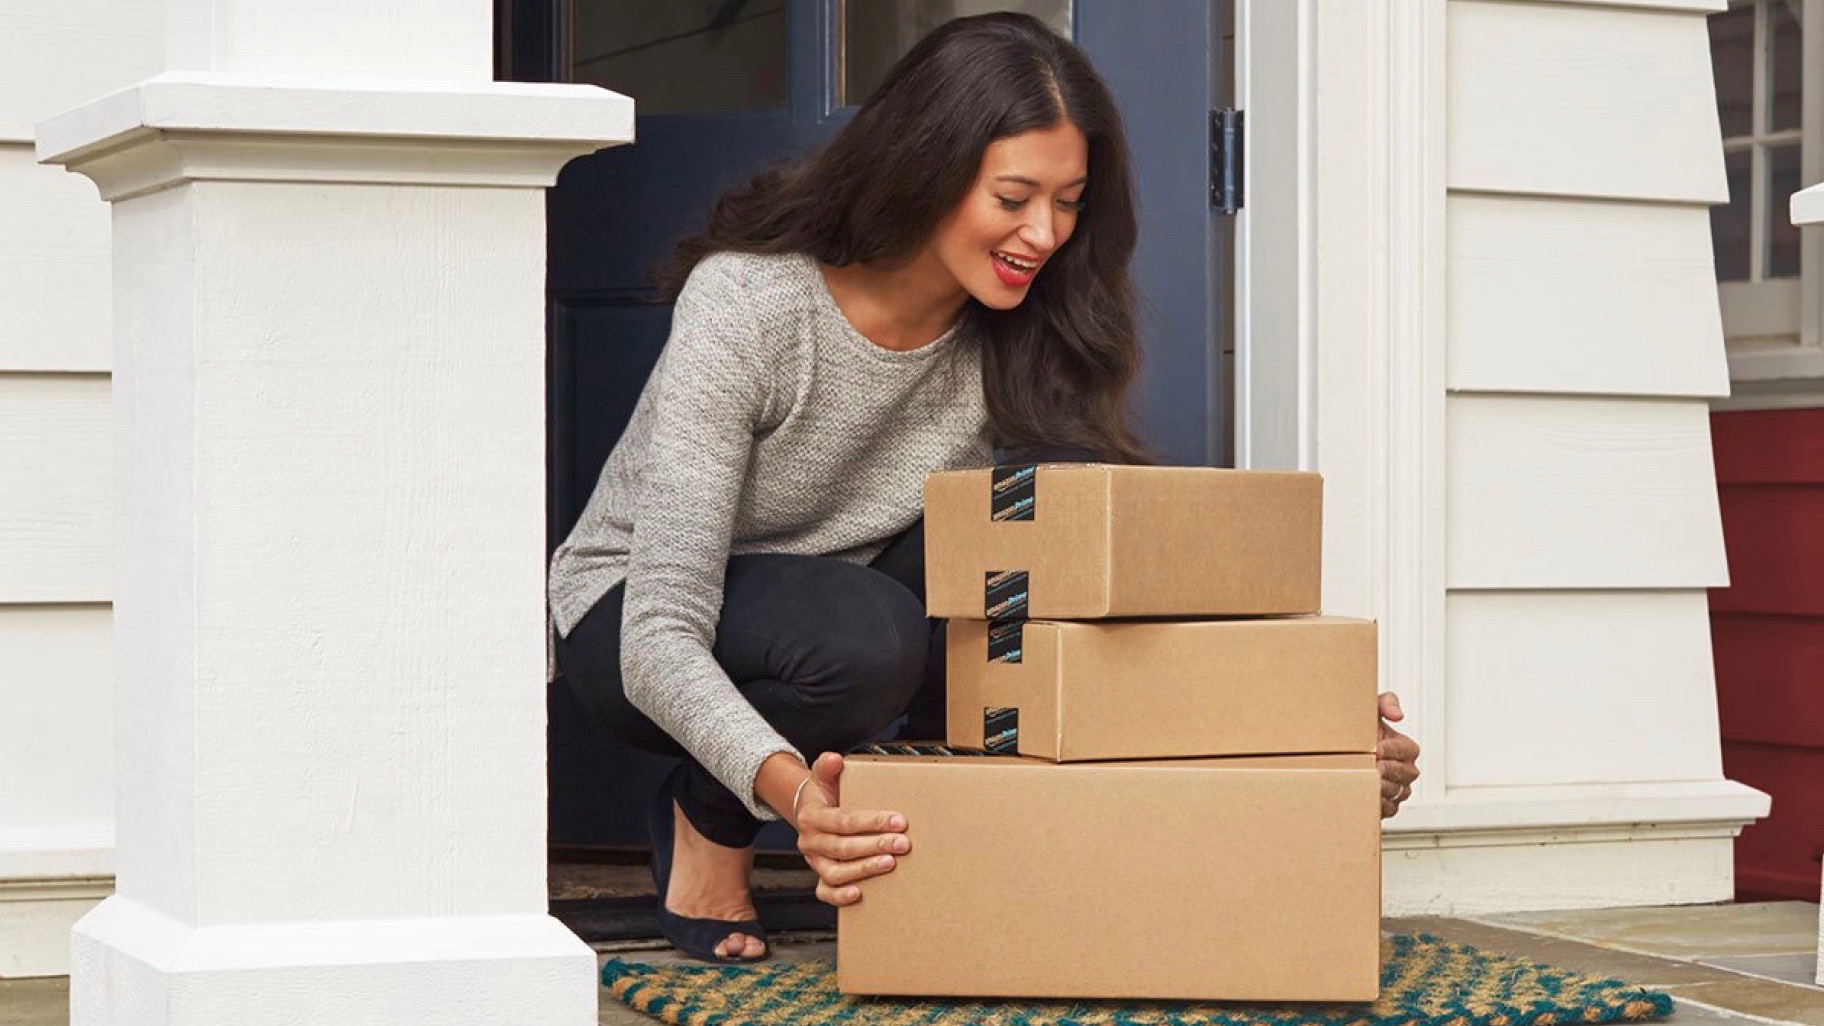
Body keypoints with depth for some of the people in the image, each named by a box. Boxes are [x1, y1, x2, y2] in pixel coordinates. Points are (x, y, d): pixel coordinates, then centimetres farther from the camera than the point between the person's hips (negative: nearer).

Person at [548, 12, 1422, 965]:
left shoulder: (1019, 342, -15)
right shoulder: (745, 303, -30)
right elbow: (662, 635, -35)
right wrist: (791, 789, -54)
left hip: (847, 594, 5)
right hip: (631, 621, -4)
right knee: (865, 636, -39)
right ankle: (704, 821, -8)